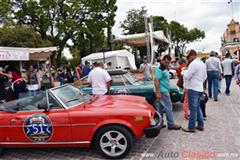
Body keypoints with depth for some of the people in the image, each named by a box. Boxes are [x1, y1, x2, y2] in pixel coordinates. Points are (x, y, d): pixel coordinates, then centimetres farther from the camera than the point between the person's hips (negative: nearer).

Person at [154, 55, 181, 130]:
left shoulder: (164, 69, 15)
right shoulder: (159, 69, -17)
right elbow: (156, 81, -23)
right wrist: (158, 92, -26)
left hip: (164, 91, 10)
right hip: (162, 91, -10)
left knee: (160, 108, 12)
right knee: (168, 107, -3)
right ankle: (171, 124, 6)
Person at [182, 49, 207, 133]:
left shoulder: (193, 63, -17)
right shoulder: (202, 63, 13)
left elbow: (186, 76, -18)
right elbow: (205, 76, 20)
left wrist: (186, 70, 0)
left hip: (193, 89, -9)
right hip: (200, 88, 9)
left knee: (193, 109, -2)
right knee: (197, 107, 17)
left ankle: (191, 127, 6)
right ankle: (201, 125, 23)